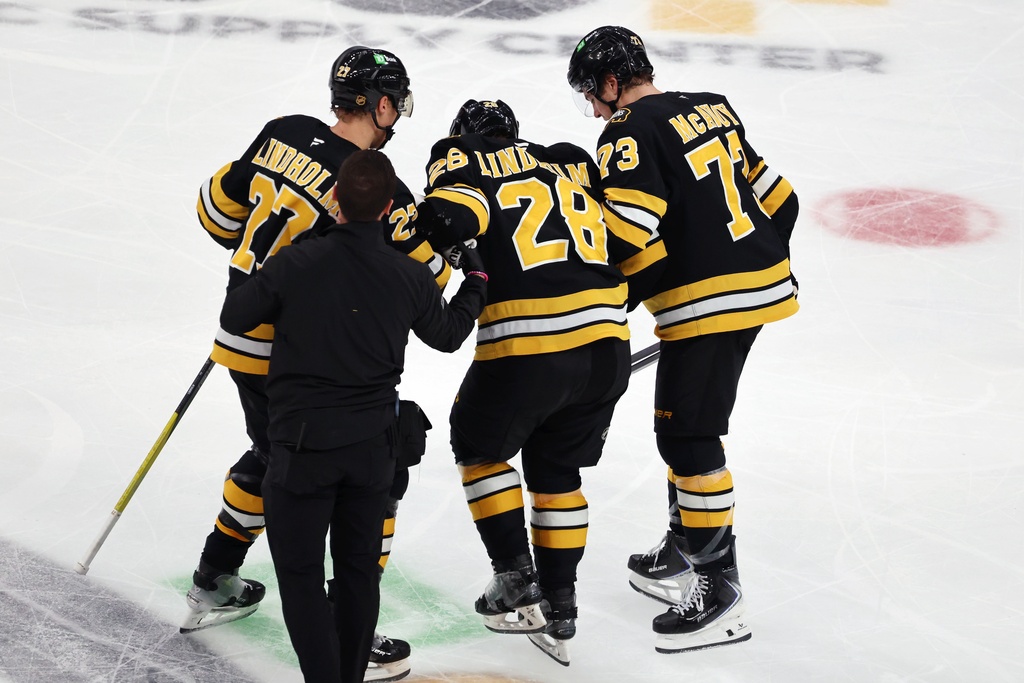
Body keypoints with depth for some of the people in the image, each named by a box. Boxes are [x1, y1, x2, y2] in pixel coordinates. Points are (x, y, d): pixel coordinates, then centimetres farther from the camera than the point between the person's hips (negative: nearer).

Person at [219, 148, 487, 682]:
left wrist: (262, 286, 20)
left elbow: (233, 318, -1)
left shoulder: (294, 264, -15)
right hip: (373, 447, 4)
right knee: (358, 569, 17)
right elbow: (448, 335, 14)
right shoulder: (410, 276, -5)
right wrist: (476, 280, 31)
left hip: (303, 445, -4)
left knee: (300, 575, 4)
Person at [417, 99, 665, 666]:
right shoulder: (574, 164, 22)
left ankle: (517, 582, 15)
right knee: (556, 470, 23)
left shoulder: (460, 158, 9)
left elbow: (448, 216, -12)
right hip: (606, 343, 5)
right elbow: (639, 239, 17)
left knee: (479, 446, 21)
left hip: (527, 348, -5)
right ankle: (558, 607, 25)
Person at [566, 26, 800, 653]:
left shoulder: (630, 135, -11)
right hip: (757, 286, 9)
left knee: (688, 435, -4)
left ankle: (719, 590, -1)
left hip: (706, 303, -9)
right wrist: (764, 267, 28)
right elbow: (778, 198, 17)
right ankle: (686, 548, 31)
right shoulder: (713, 109, 14)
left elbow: (623, 236, -20)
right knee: (682, 422, 20)